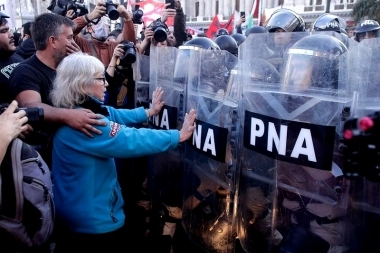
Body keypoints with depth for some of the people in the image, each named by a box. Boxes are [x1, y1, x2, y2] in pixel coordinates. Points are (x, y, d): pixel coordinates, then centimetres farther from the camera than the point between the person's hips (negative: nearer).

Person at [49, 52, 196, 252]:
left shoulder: (75, 111, 2)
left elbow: (114, 115, 12)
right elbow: (133, 140, -32)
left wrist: (148, 112, 16)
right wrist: (179, 135, -25)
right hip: (93, 218, -10)